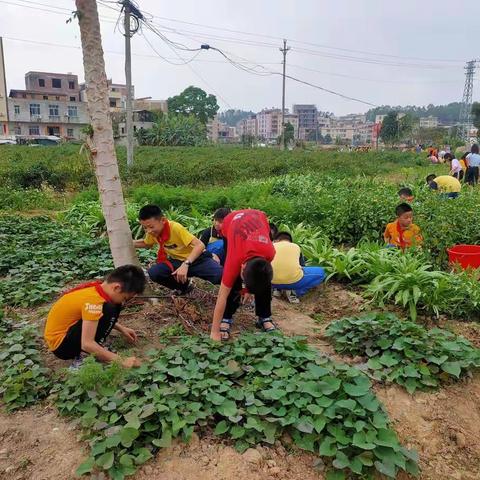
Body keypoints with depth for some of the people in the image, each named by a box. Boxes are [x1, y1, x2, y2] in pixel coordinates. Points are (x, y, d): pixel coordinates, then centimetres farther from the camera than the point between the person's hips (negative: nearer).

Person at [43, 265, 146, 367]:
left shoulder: (96, 288, -3)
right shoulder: (94, 300, -29)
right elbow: (87, 344, -33)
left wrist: (121, 328, 11)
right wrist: (120, 361, -28)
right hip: (61, 345, -9)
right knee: (108, 310, -26)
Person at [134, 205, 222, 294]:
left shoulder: (175, 228, -25)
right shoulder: (152, 232, -6)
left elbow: (200, 245, -33)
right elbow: (146, 244, 19)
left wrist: (185, 265, -43)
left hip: (196, 258, -6)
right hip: (177, 261, 6)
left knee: (220, 275, -35)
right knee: (153, 273, -21)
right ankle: (184, 285, 6)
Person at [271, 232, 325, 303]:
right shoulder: (296, 246, 19)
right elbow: (302, 266, 30)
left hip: (273, 282, 2)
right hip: (293, 281, -2)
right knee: (320, 272, 21)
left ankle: (278, 289, 12)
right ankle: (294, 292, 3)